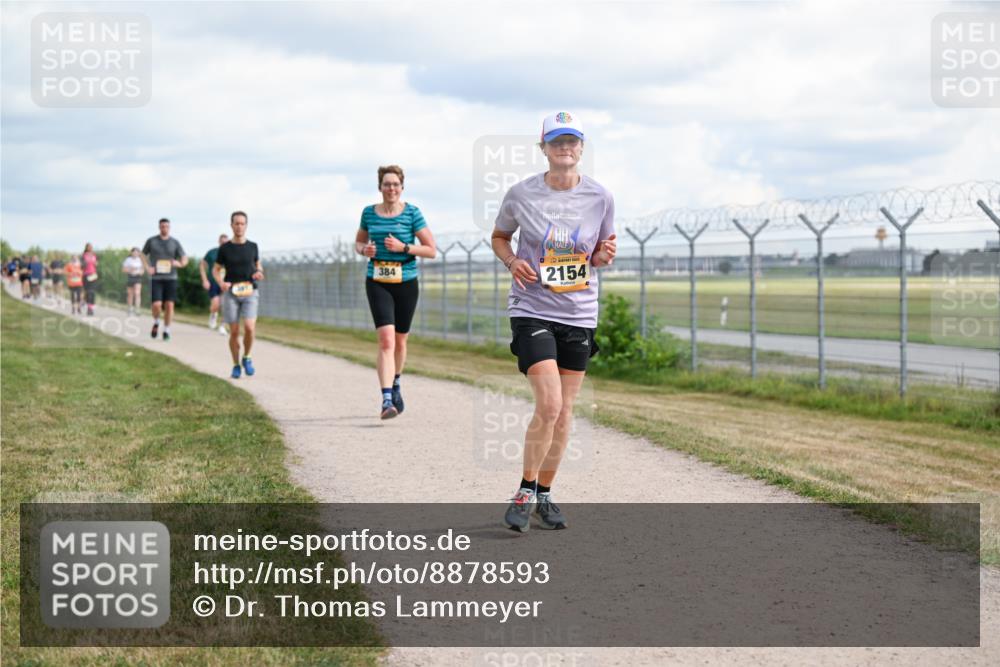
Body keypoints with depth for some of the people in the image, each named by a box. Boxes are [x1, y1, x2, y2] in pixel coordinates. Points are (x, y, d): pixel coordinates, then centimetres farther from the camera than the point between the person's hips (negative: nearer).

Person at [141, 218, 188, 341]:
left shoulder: (175, 242, 6)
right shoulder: (151, 241, 5)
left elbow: (184, 259, 8)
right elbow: (143, 255, 17)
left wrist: (179, 264, -16)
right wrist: (147, 267, 0)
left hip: (170, 278, 1)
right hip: (156, 278, -1)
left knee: (169, 305, -3)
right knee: (157, 305, -12)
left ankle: (166, 331, 9)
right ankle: (156, 323, 18)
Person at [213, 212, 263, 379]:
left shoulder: (252, 246, 6)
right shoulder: (225, 248, 2)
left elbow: (258, 265, 19)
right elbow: (216, 270, 9)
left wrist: (259, 273, -5)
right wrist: (221, 283, -11)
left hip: (250, 292, 0)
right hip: (231, 292, 0)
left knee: (249, 328, -17)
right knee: (234, 332, -1)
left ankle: (247, 358, 8)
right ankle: (235, 365, 14)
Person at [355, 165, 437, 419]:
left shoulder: (412, 213, -3)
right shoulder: (369, 213, 4)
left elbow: (431, 250, -4)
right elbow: (358, 242, 19)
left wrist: (403, 247, -17)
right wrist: (364, 250, -5)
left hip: (406, 284, 0)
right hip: (378, 284, 0)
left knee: (400, 341, 14)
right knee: (386, 340, -16)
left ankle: (395, 386, 40)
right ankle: (387, 399, -22)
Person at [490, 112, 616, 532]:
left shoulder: (599, 198, 0)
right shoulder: (521, 195, -4)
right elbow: (499, 237, 12)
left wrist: (604, 256, -10)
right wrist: (512, 261, -8)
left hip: (579, 314, 3)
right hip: (532, 310, -3)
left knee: (564, 411, 7)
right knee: (549, 405, -16)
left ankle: (544, 495, 23)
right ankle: (524, 493, 1)